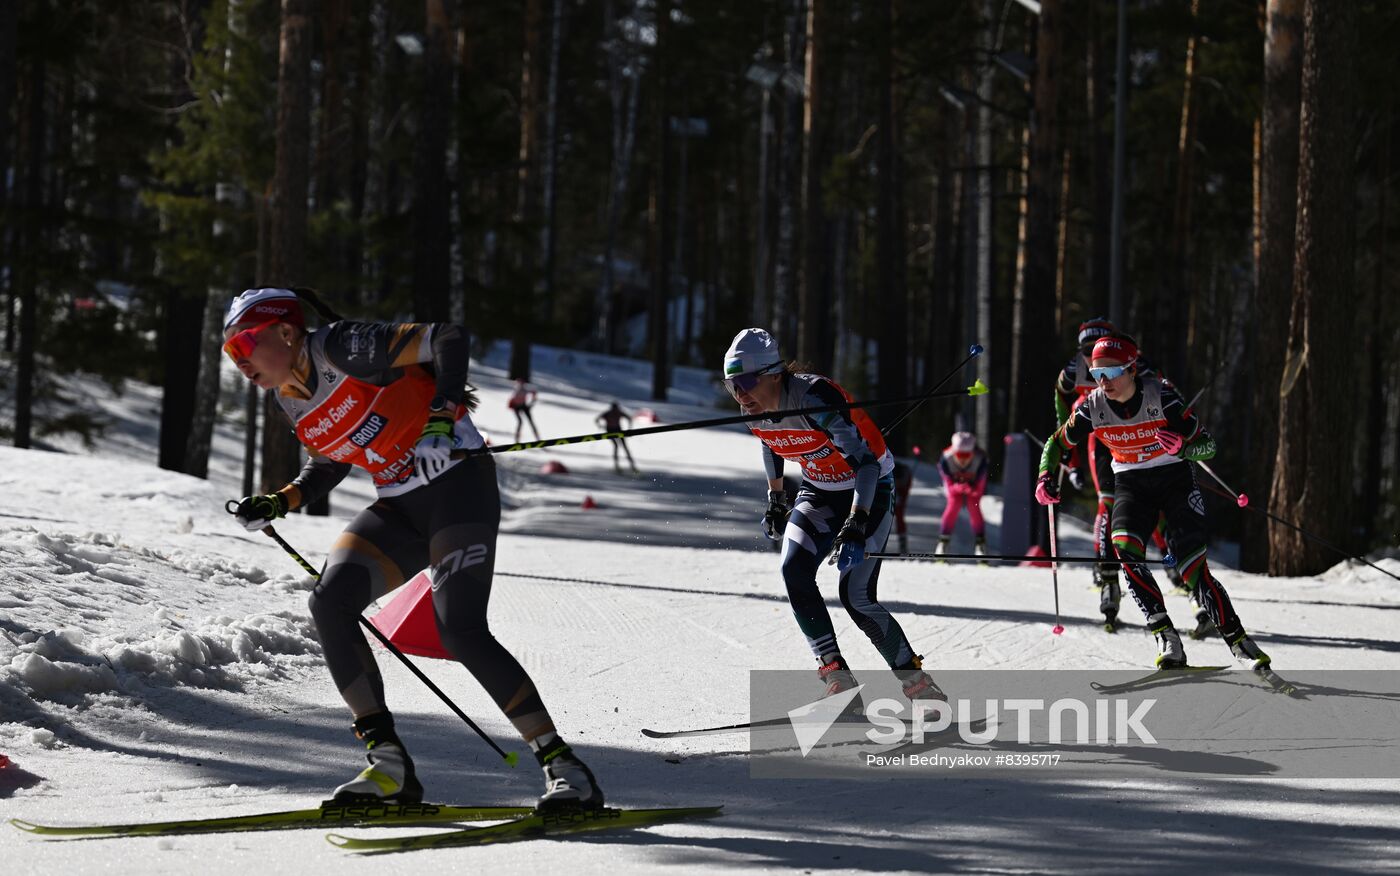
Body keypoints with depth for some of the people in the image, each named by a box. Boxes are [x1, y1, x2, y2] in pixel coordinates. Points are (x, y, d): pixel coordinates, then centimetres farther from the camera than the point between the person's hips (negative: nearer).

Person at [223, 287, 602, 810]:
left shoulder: (341, 349, -14)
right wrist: (278, 503, 9)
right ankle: (388, 765, -13)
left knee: (460, 629, -21)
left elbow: (448, 338, -17)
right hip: (400, 509, 8)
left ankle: (563, 766, -13)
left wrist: (443, 410, -30)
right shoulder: (289, 398, 10)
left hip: (456, 482, -8)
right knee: (330, 601, -15)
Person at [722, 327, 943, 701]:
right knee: (794, 571, -18)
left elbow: (866, 463, -39)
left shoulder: (814, 398, -32)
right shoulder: (755, 410, -10)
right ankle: (838, 681, -15)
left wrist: (856, 527, -47)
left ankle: (917, 683, 3)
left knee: (856, 597, -15)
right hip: (820, 489, 6)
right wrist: (775, 498, 21)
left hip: (870, 489, -6)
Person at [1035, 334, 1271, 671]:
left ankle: (1238, 641, -5)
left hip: (1176, 479, -3)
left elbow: (1208, 445, -17)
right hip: (1131, 485, 3)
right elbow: (1058, 443, 5)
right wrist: (1046, 476, -13)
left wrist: (1181, 446, -38)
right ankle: (1166, 638, -22)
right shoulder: (1093, 407, -12)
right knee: (1125, 549, -25)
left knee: (1194, 568, -15)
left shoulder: (1161, 395, -20)